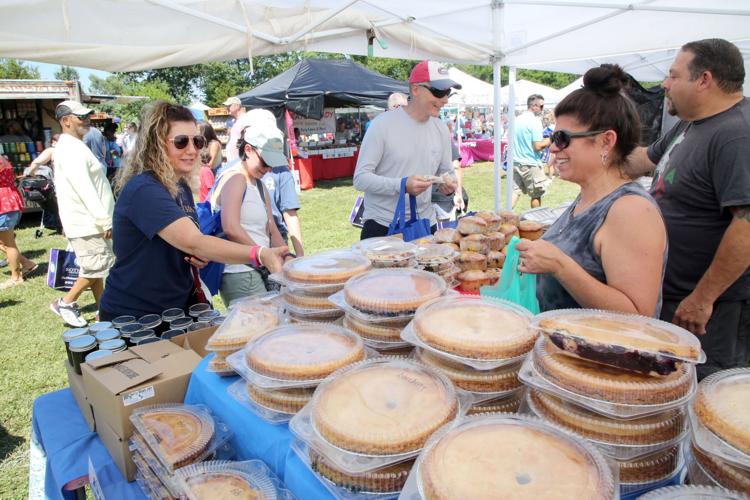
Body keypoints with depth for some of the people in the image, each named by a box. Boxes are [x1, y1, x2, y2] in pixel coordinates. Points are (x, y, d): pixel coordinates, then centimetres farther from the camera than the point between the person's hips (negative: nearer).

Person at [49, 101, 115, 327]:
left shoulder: (75, 146, 17)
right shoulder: (70, 149, -16)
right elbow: (84, 189, -23)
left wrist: (103, 219, 19)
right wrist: (105, 220, -24)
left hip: (91, 220, 10)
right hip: (86, 222, -10)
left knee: (97, 267, 13)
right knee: (96, 267, -3)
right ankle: (65, 303, 12)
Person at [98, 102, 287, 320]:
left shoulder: (181, 187, 4)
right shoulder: (143, 190, -23)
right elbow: (193, 242, -36)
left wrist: (200, 257, -5)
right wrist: (260, 255, -47)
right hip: (133, 317, -7)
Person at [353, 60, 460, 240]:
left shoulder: (441, 129, 6)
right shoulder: (383, 124, -11)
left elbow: (446, 170, 17)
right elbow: (360, 179, -14)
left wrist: (449, 183, -7)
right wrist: (402, 185, -28)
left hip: (425, 225, 5)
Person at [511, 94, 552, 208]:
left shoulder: (517, 119, 9)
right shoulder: (535, 121, -14)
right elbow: (538, 146, -18)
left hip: (516, 162, 7)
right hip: (530, 164, -7)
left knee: (515, 191, 7)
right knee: (536, 195, 9)